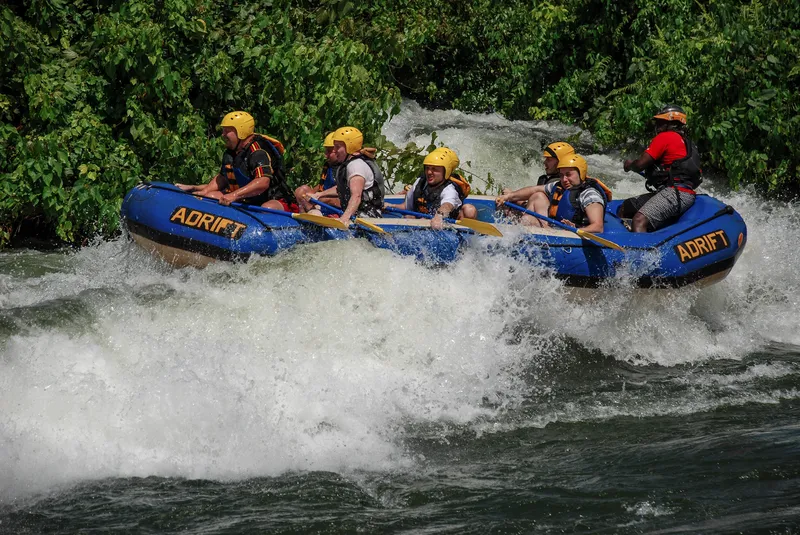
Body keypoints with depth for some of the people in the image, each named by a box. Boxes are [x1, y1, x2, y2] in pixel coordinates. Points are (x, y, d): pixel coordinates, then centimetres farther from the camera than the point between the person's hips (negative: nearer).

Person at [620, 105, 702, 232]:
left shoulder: (664, 137, 0)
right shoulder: (685, 142, 28)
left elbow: (640, 164, -3)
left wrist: (629, 164, 18)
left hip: (676, 192, -11)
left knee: (639, 221, -32)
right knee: (624, 208, 14)